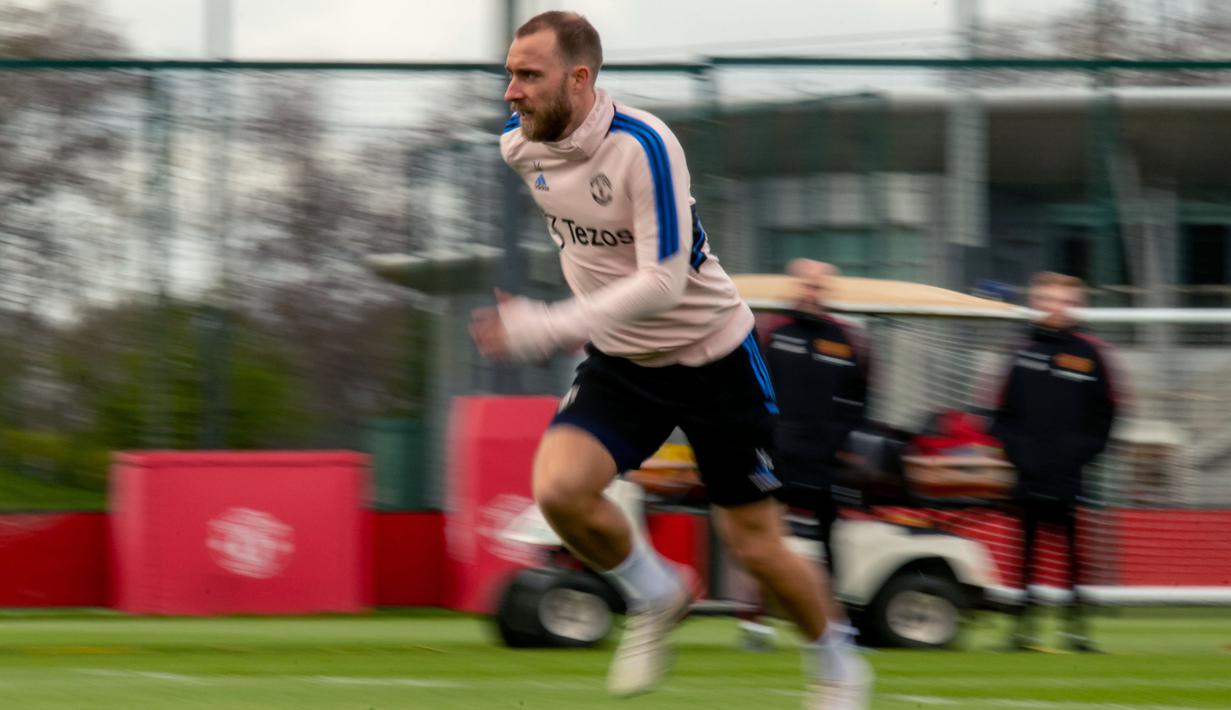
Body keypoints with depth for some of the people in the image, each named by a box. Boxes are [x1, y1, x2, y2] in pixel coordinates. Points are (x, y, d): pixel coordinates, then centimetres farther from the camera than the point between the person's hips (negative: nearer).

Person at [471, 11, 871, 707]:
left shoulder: (644, 146, -27)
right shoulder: (522, 146, -6)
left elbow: (662, 283, -32)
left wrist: (550, 326, -38)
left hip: (711, 356, -5)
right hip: (622, 362, 5)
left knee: (755, 545, 2)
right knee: (559, 488, -21)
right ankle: (655, 595, 7)